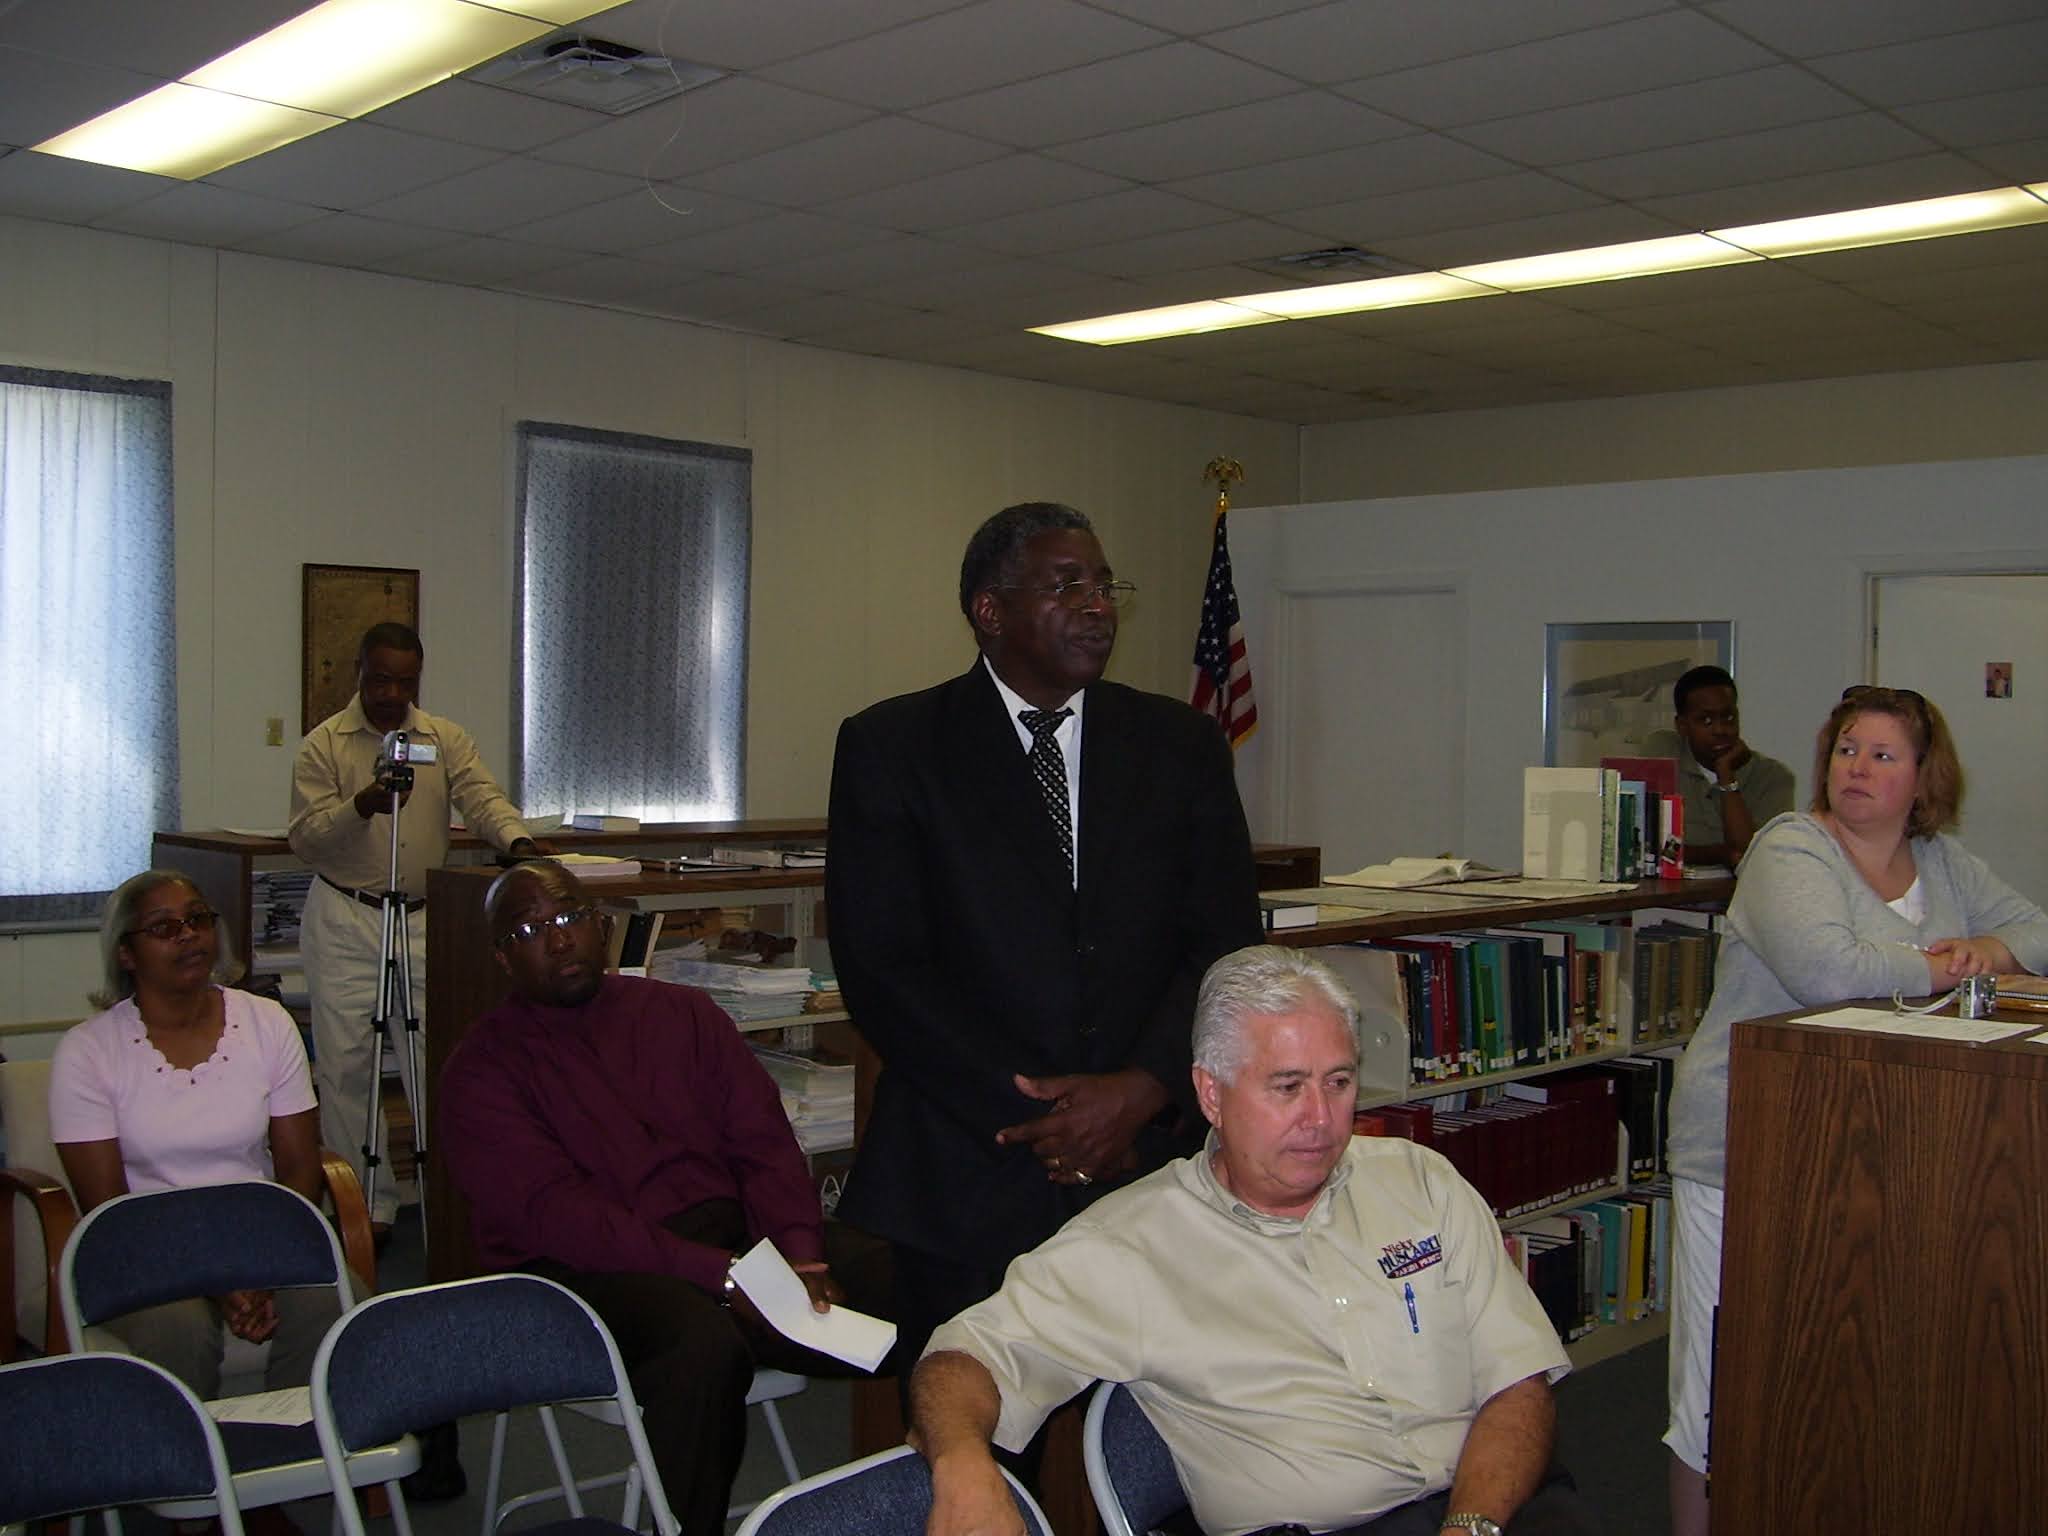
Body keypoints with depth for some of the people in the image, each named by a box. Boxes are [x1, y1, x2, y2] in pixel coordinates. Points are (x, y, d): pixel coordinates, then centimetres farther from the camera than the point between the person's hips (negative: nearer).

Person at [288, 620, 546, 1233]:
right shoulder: (324, 744, 0)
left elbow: (482, 798, -6)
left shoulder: (446, 739, 7)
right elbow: (305, 839, -6)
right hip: (345, 921, -1)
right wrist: (360, 807, -24)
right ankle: (365, 1202, 11)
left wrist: (516, 838, -27)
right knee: (346, 1064, 0)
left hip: (426, 917, 2)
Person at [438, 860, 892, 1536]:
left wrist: (798, 1251, -15)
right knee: (704, 1339, -36)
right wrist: (720, 1274, -22)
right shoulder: (482, 1067, 3)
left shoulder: (682, 1013, 16)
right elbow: (553, 1213, -11)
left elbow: (764, 1143, 7)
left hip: (732, 1232, 4)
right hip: (584, 1270, -4)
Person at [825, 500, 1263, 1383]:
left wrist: (1142, 1090, -12)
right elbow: (880, 969, -6)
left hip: (1153, 1157, 2)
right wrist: (1037, 1116, -12)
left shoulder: (1181, 746, 9)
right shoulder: (890, 747, 0)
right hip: (968, 1178, -2)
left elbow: (1227, 944, 4)